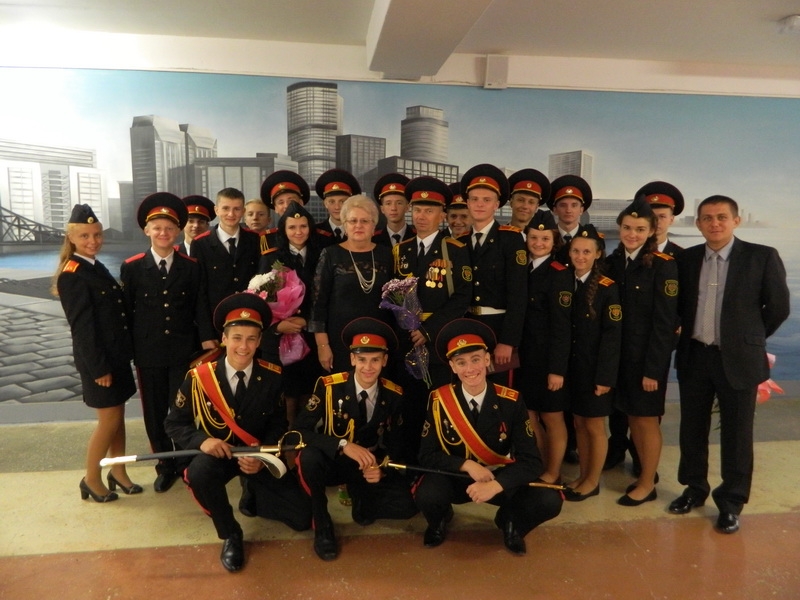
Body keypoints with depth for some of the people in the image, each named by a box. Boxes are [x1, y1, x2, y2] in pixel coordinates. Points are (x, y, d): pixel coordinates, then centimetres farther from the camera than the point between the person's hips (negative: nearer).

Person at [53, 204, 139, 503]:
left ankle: (118, 472, 28)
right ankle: (91, 479, 20)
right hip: (97, 359, -8)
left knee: (118, 415, 15)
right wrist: (98, 367, -18)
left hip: (117, 355, 8)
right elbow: (82, 326, -19)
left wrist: (125, 354, 12)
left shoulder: (97, 268, 10)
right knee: (109, 420, 2)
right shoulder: (72, 276, -16)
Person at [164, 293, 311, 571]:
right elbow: (174, 423, -6)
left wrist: (262, 456, -20)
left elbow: (278, 424, -1)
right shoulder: (199, 377, -14)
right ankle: (230, 535, -9)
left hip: (260, 455, 1)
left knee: (301, 517, -11)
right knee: (199, 472, -37)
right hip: (216, 453, 0)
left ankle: (254, 494, 21)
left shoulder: (272, 377, -11)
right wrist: (201, 440, -26)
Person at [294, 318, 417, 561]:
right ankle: (322, 526, -11)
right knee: (309, 455, -36)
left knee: (409, 504, -20)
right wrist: (343, 446, -37)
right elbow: (301, 431, -24)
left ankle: (362, 502, 13)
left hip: (371, 466, 2)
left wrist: (382, 468, -21)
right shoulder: (327, 386, -17)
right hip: (332, 463, -2)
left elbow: (395, 442, 1)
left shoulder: (394, 394, -7)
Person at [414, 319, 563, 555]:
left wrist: (495, 484, -34)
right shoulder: (438, 400, -14)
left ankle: (510, 522, 12)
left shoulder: (511, 401, -14)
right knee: (427, 496, -33)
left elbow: (531, 461, -17)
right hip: (455, 478, 0)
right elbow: (427, 455, -11)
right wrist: (467, 465, -27)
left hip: (500, 479, 1)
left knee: (549, 501, -25)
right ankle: (439, 521, 8)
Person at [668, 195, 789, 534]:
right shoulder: (687, 259, 4)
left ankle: (731, 502, 23)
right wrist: (688, 332, 8)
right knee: (692, 428, 14)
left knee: (736, 433, 6)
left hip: (737, 360, -3)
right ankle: (695, 489, 33)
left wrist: (749, 339, 6)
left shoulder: (762, 257, -6)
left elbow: (778, 307, 0)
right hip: (693, 357, 3)